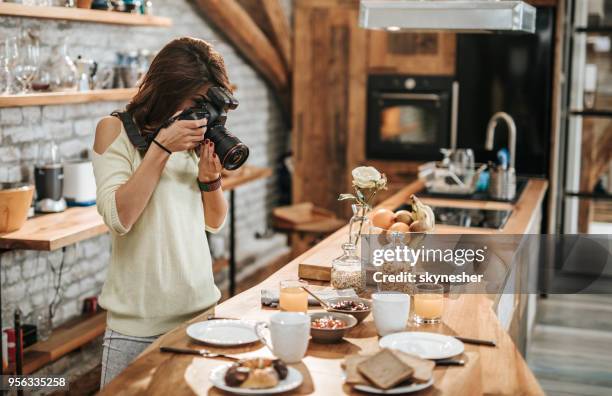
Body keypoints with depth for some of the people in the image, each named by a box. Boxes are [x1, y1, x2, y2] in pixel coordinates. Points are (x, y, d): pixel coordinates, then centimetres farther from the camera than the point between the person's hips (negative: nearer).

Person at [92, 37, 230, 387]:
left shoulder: (198, 135, 8)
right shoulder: (116, 129, -5)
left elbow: (214, 222, 11)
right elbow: (118, 219, -18)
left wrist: (210, 177, -8)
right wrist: (162, 147, -19)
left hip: (201, 307, 4)